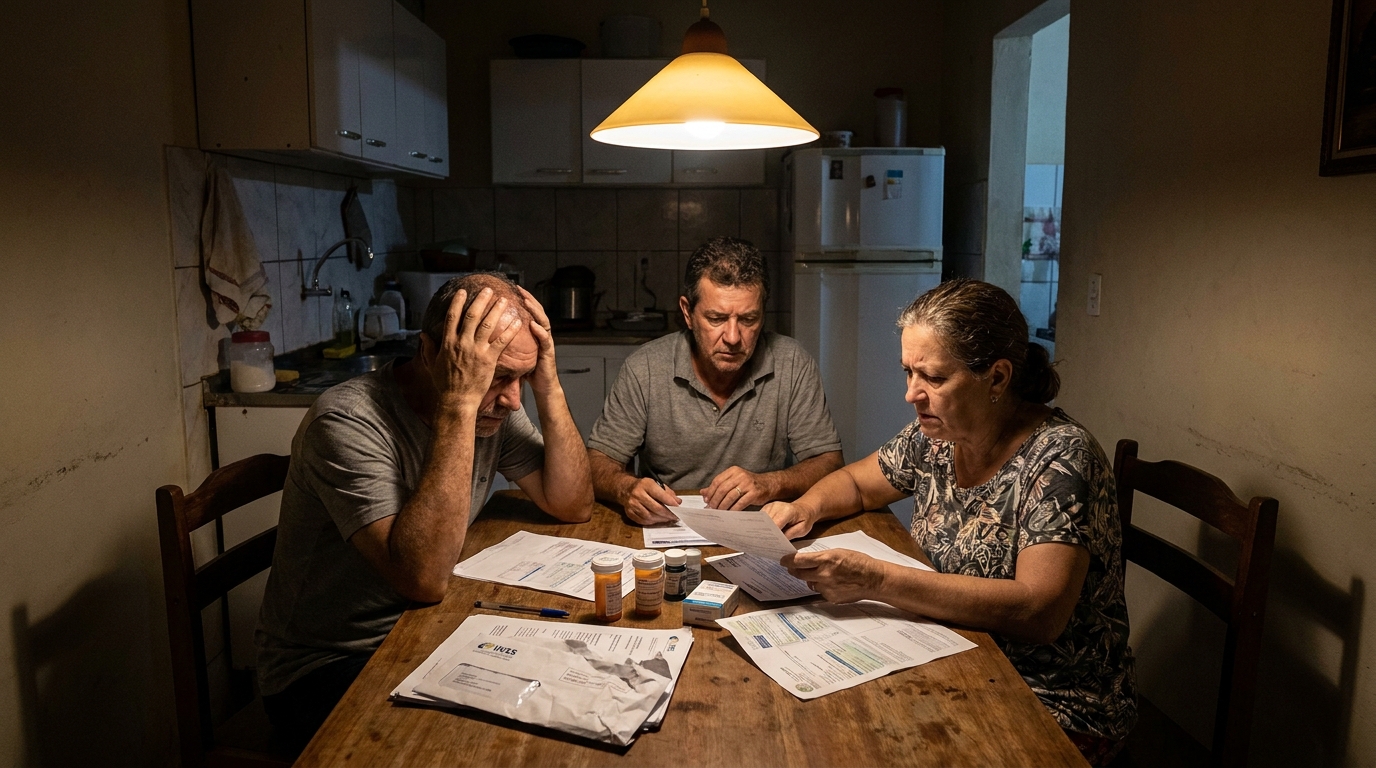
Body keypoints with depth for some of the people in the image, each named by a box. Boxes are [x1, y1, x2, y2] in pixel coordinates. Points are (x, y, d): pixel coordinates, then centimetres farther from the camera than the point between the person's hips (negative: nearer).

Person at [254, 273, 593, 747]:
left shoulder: (494, 408, -5)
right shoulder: (347, 423, -27)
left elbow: (573, 506, -5)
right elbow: (424, 579, -37)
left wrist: (548, 388, -18)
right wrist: (457, 404, -39)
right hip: (325, 671, -6)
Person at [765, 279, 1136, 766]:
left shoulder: (1059, 457, -22)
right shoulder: (936, 435, -2)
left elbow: (1040, 612, -31)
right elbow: (856, 483, 15)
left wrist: (876, 580, -36)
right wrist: (806, 508, -9)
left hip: (1055, 704, -6)